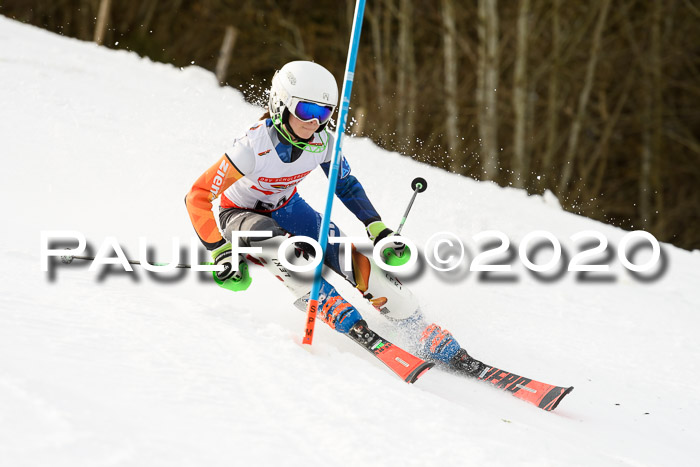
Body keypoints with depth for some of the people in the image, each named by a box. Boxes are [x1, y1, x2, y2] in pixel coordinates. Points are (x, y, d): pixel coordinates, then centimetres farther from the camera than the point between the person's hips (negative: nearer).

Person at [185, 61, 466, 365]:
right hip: (241, 215, -4)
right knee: (279, 245, -40)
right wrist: (221, 253, -38)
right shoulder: (255, 146, -35)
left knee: (353, 259, -15)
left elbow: (346, 185, 0)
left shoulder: (321, 141, -19)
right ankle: (340, 317, -35)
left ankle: (427, 337, -7)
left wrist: (380, 231, -9)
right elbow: (198, 197, -31)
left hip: (286, 208, 4)